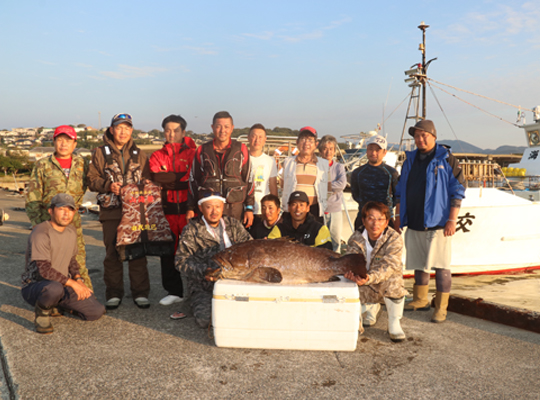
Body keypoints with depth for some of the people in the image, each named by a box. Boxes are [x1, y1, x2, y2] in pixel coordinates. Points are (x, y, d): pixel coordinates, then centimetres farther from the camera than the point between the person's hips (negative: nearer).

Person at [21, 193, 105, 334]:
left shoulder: (71, 230, 8)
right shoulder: (41, 233, -18)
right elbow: (44, 270, -25)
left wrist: (79, 279, 3)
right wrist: (72, 283, -22)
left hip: (63, 286, 8)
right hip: (34, 285, -7)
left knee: (97, 312, -5)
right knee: (54, 288, -44)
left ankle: (56, 305, 17)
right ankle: (42, 313, -8)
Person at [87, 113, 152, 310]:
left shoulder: (139, 154, 13)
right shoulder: (100, 153, 7)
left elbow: (148, 181, 16)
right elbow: (92, 180, 4)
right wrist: (108, 185, -13)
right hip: (111, 211, -1)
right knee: (112, 253, 4)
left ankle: (140, 293, 13)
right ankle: (113, 294, 16)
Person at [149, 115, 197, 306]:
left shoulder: (193, 153, 6)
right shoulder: (157, 156, 15)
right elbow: (156, 177, -2)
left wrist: (168, 180, -9)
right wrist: (182, 177, -9)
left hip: (188, 208, -2)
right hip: (167, 209, 3)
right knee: (168, 251, 5)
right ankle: (174, 291, 17)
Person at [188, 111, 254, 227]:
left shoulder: (241, 150, 3)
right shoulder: (202, 151, 6)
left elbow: (248, 179, 5)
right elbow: (193, 180, 11)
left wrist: (249, 208, 1)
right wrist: (191, 208, 8)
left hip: (235, 209, 0)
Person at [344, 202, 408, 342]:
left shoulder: (395, 239, -19)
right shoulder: (356, 238, -10)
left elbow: (389, 266, -31)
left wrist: (369, 278, -50)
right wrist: (351, 272, -46)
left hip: (386, 287, -3)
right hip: (365, 289, 3)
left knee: (393, 281, -35)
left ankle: (394, 324, -11)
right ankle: (372, 307, 23)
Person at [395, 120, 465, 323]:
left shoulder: (446, 159, -4)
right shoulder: (410, 160, 12)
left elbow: (457, 191, -6)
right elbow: (400, 190, 17)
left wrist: (452, 220, -13)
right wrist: (398, 216, 12)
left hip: (438, 223, -5)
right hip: (414, 223, 6)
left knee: (441, 266, -1)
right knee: (418, 264, 15)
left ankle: (441, 308, 9)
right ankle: (420, 300, 30)